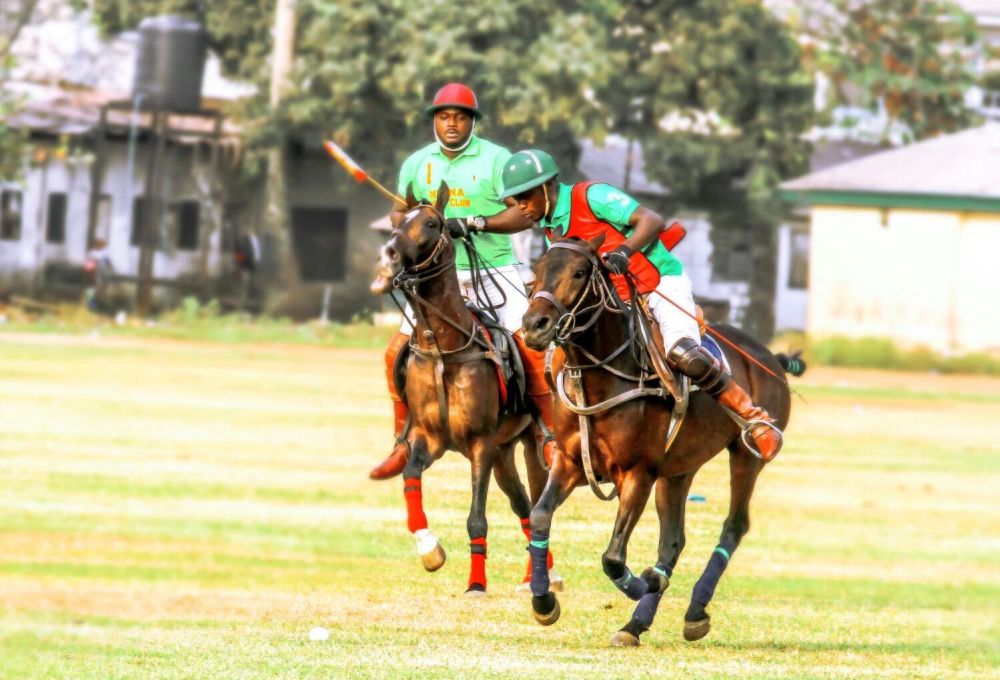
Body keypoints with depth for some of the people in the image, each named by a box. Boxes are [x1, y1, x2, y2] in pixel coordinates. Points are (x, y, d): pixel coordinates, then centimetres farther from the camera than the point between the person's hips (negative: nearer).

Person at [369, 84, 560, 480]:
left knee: (530, 344, -19)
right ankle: (404, 442, 8)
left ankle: (551, 436, -7)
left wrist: (473, 223, -22)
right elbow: (399, 210, 20)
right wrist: (407, 226, -4)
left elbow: (525, 213, -11)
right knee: (398, 353, -6)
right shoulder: (417, 163, 8)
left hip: (493, 272, -3)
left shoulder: (496, 160, -6)